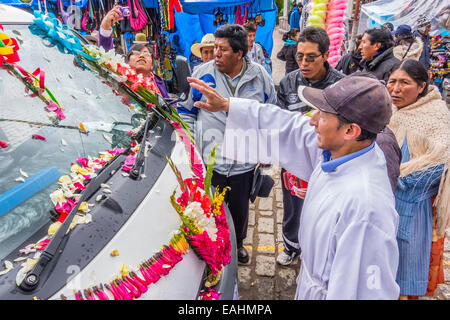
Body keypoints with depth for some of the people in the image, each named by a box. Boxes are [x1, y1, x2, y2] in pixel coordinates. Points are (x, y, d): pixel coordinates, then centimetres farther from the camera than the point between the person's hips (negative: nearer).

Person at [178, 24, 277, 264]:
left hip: (245, 162, 1)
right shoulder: (202, 73, -5)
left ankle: (237, 243, 50)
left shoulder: (260, 76, -2)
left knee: (240, 209, 21)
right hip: (209, 161, -1)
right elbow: (187, 112, 4)